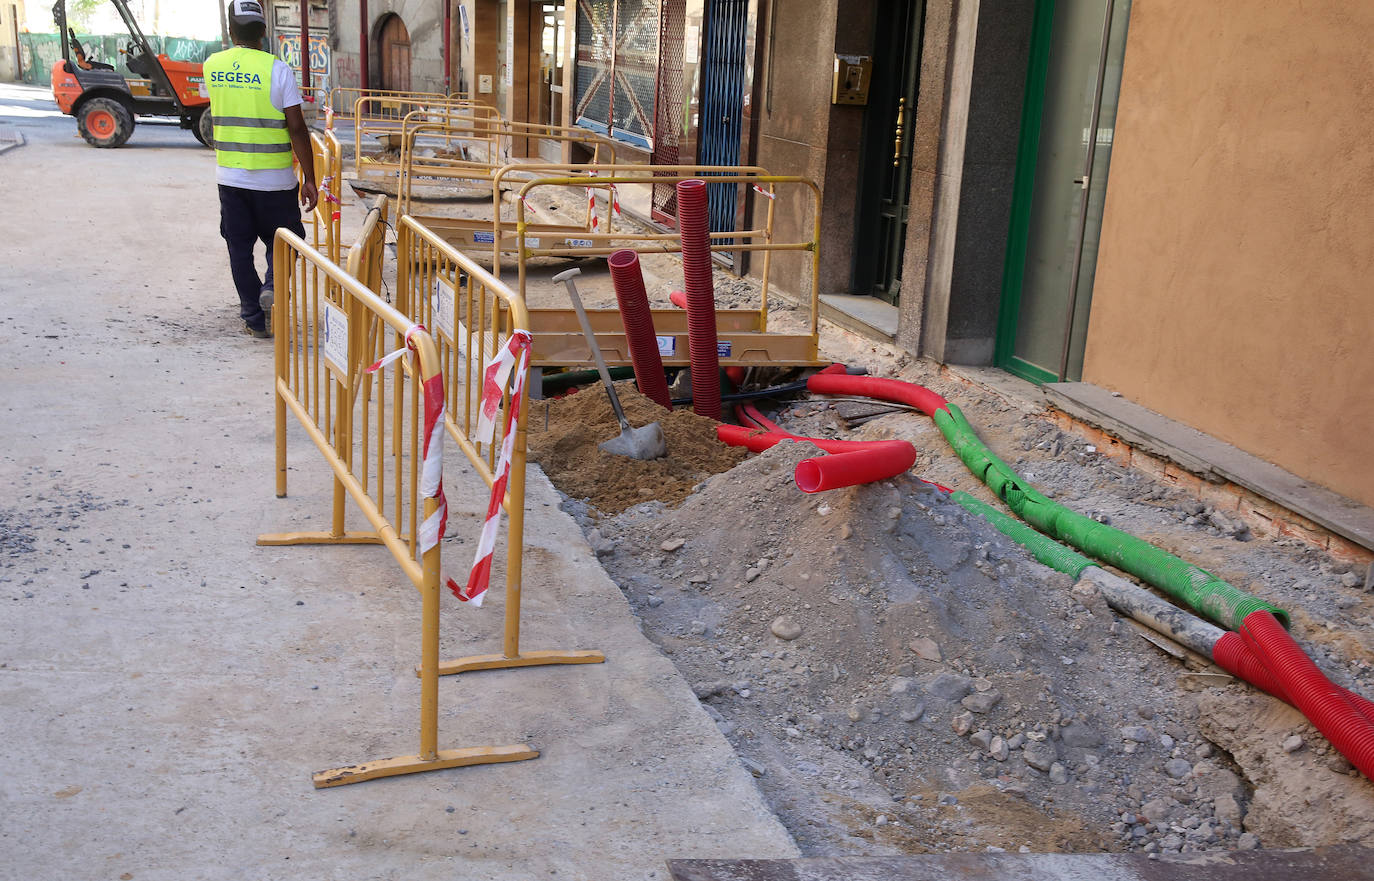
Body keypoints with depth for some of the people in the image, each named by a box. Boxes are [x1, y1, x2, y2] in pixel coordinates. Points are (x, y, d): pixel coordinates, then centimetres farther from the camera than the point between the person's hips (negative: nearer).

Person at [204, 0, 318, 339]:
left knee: (240, 248, 11)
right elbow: (297, 128, -12)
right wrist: (309, 179, -7)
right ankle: (273, 288, -11)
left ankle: (255, 319, 13)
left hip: (230, 177, 3)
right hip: (274, 180, -3)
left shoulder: (212, 66, 1)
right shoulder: (277, 69, -11)